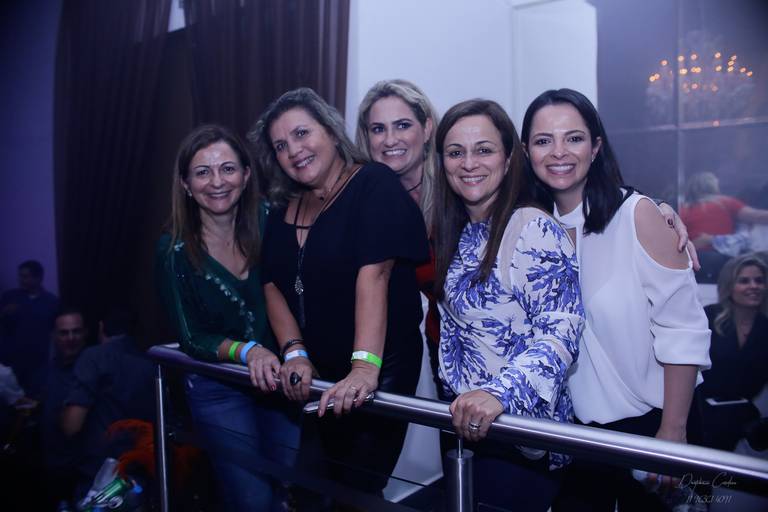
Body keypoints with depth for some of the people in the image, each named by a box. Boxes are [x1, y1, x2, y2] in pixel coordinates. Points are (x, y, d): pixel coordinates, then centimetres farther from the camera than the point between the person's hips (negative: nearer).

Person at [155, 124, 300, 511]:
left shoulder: (269, 222, -8)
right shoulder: (174, 251, -11)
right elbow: (193, 338, -10)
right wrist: (248, 351, -27)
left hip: (280, 379, 2)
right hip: (219, 390, -1)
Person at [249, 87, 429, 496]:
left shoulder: (375, 185, -11)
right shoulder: (284, 208, 8)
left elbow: (373, 275, -24)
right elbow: (273, 286, 3)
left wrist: (365, 367, -32)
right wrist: (294, 353, -12)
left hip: (378, 370, -6)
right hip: (316, 373, 6)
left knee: (355, 490, -2)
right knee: (329, 480, 18)